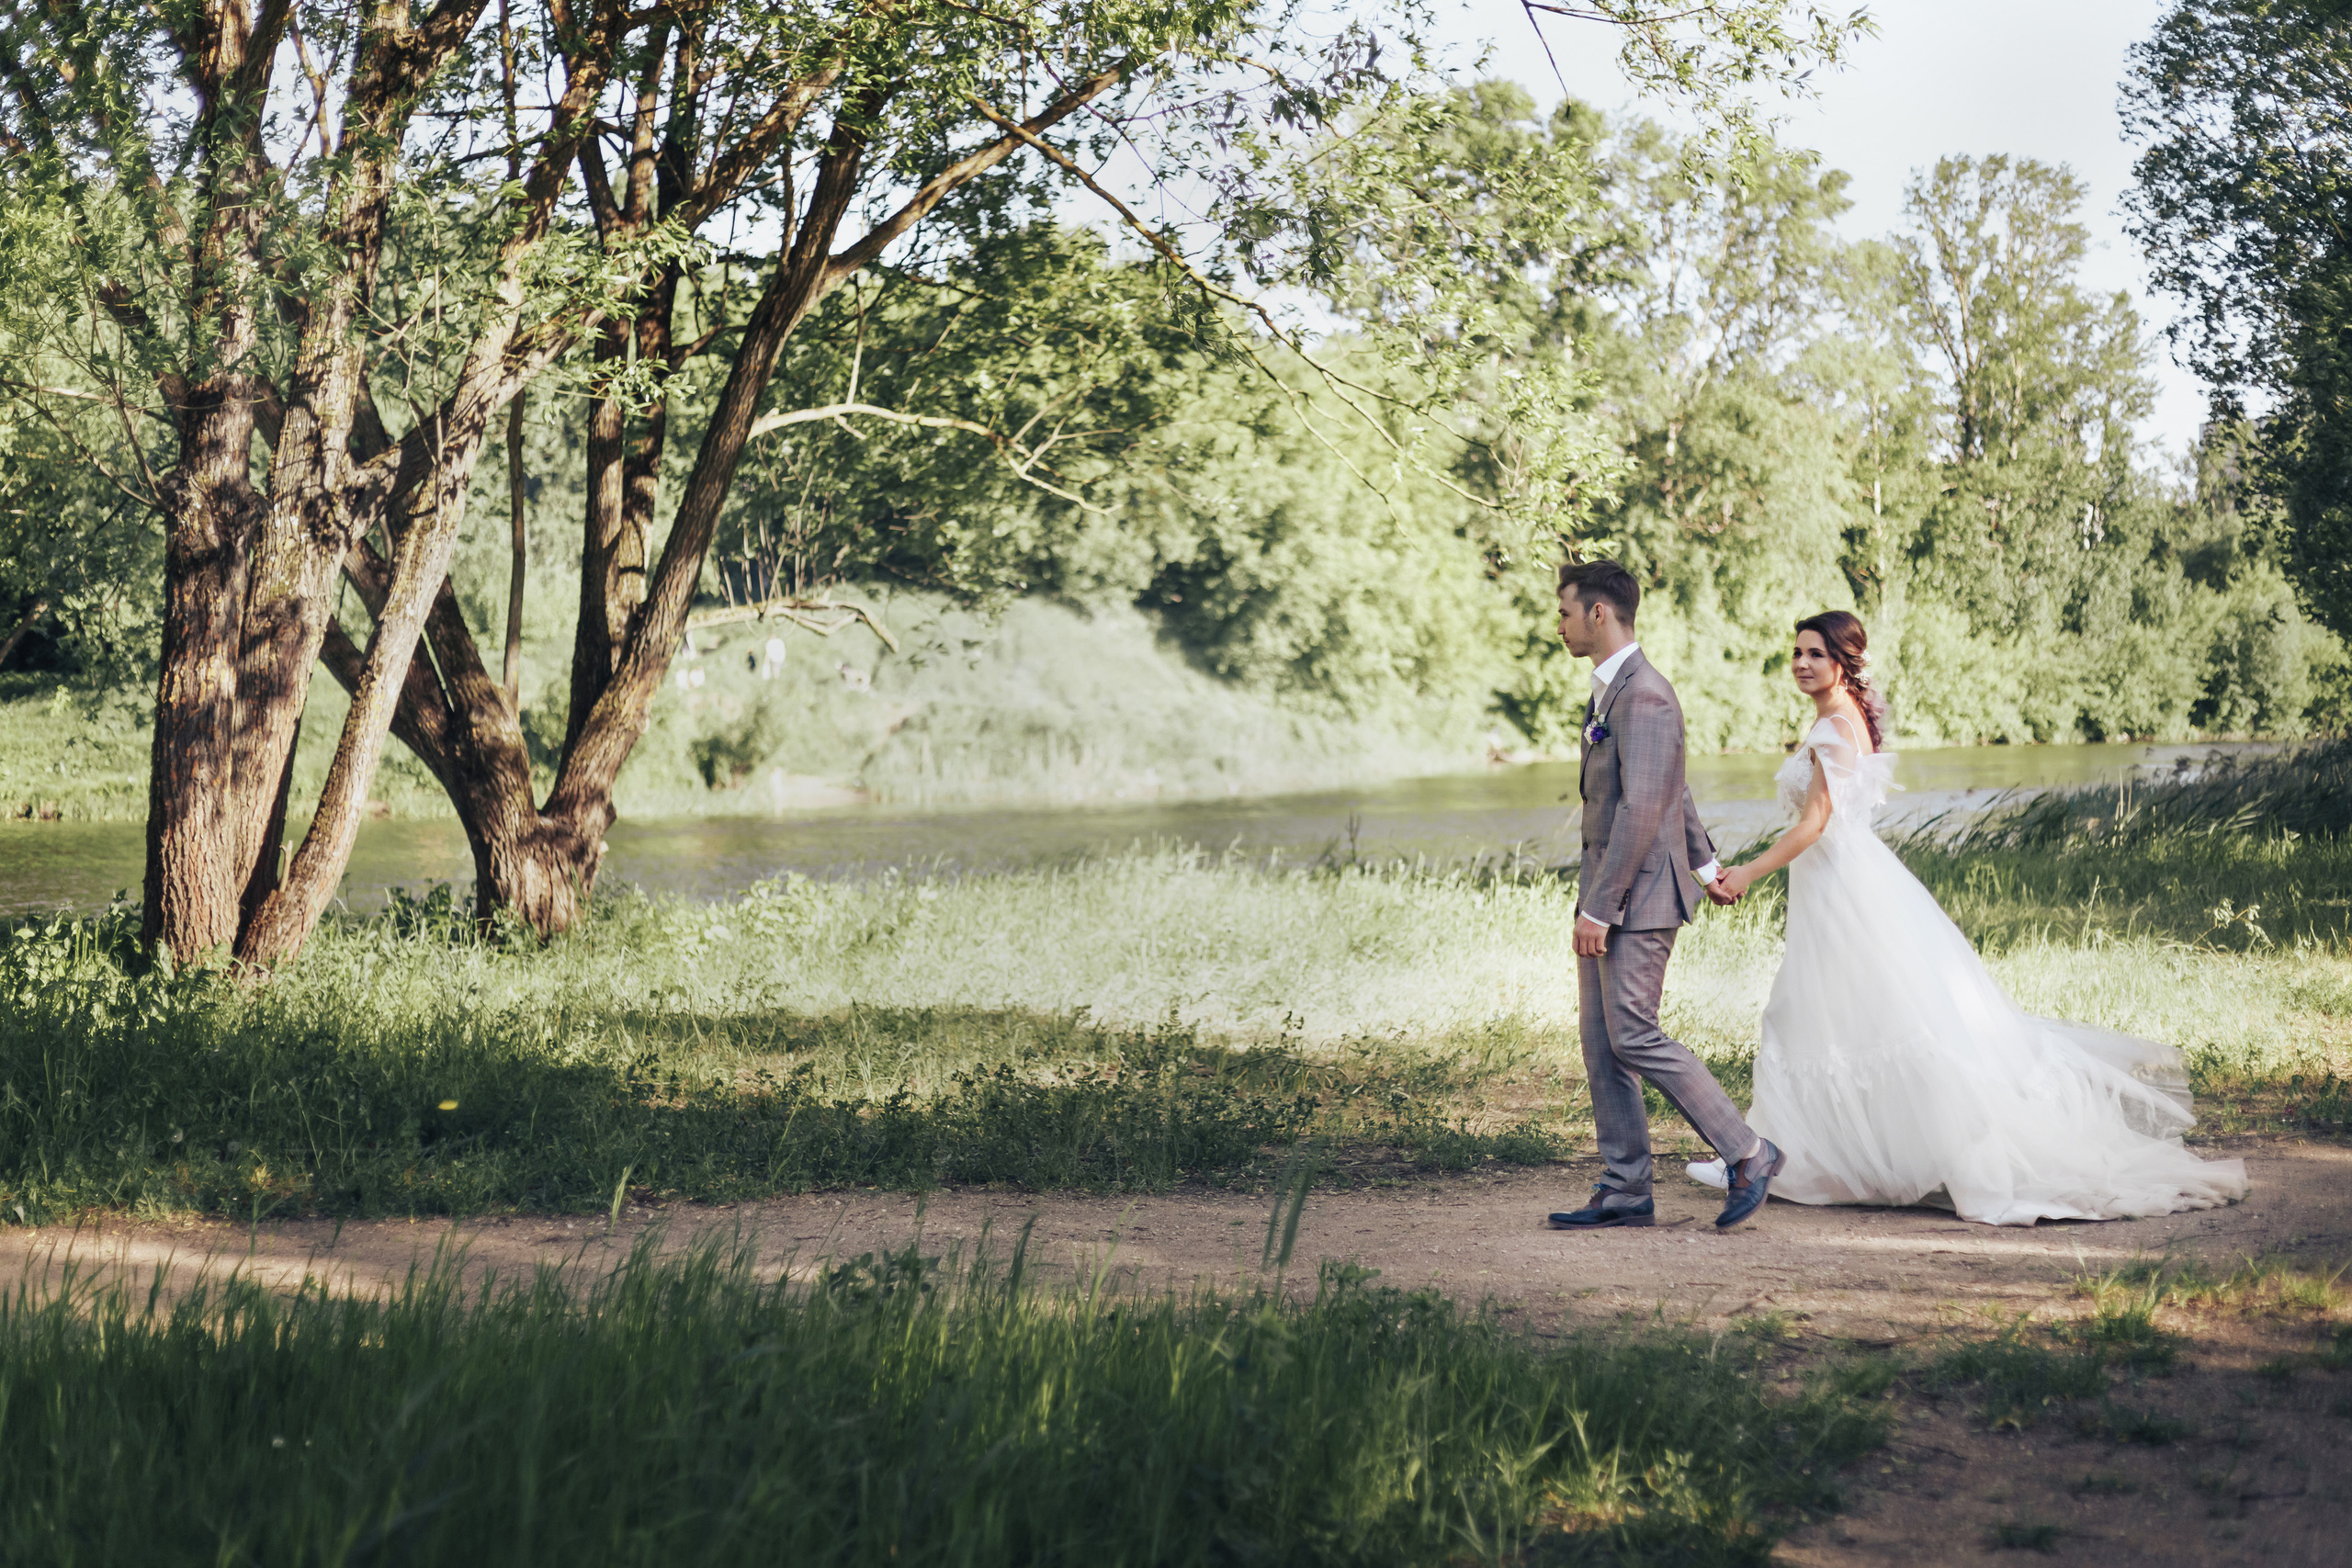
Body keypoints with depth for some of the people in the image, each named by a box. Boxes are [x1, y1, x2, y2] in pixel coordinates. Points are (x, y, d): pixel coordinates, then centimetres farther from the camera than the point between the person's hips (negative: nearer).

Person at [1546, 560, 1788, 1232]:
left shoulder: (1644, 695, -17)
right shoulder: (1609, 691, 15)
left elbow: (1642, 808, -23)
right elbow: (1674, 788, 27)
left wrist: (1599, 908, -23)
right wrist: (1704, 860, 36)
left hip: (1639, 894, -10)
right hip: (1605, 893, 10)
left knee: (1634, 1038, -11)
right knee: (1600, 1043, 8)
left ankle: (1746, 1154, 0)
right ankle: (1625, 1193, 11)